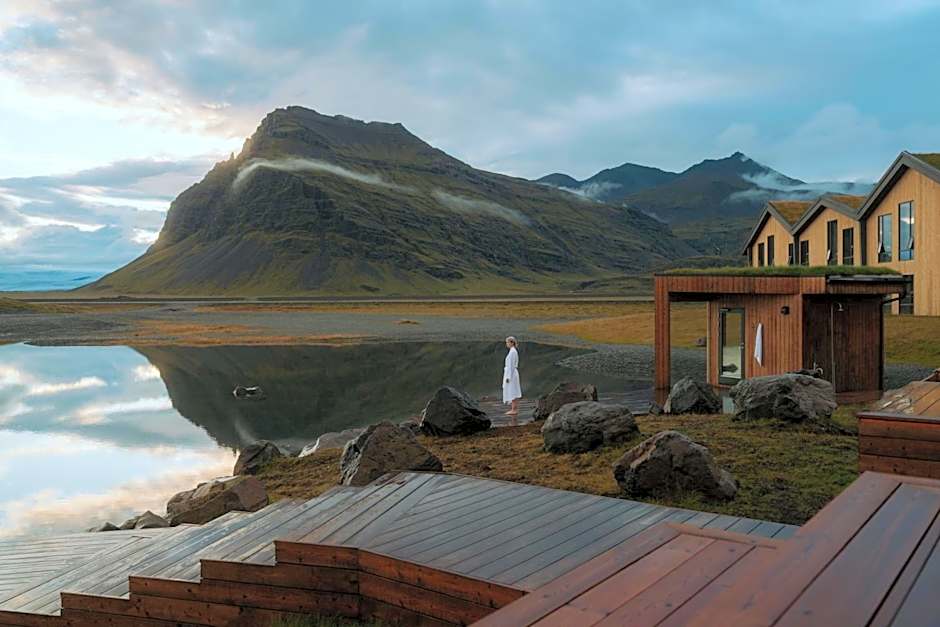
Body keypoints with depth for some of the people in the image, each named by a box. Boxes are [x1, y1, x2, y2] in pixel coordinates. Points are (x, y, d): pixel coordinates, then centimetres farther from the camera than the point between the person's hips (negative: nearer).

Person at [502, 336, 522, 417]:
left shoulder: (512, 352, -16)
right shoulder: (514, 351, 15)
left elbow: (511, 365, -19)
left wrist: (508, 377, -19)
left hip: (511, 374, -10)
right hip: (512, 373, 10)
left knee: (512, 392, -7)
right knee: (514, 392, 10)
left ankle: (514, 410, -6)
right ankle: (515, 409, 12)